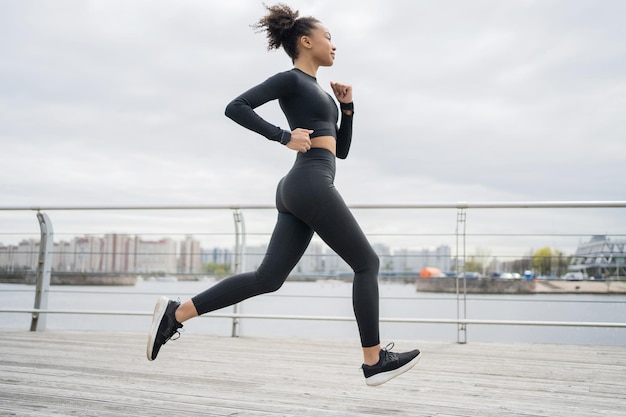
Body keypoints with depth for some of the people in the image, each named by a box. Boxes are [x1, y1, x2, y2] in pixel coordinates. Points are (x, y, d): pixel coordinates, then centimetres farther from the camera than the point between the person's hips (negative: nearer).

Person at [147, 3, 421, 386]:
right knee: (367, 263, -1)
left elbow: (342, 150, 28)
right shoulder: (290, 79, 0)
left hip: (299, 189, 9)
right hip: (311, 185, -9)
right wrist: (285, 136, -13)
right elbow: (235, 107, -11)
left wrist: (348, 106, 17)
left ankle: (175, 313, 3)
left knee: (268, 277, 3)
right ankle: (375, 361, 6)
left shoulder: (316, 89, 26)